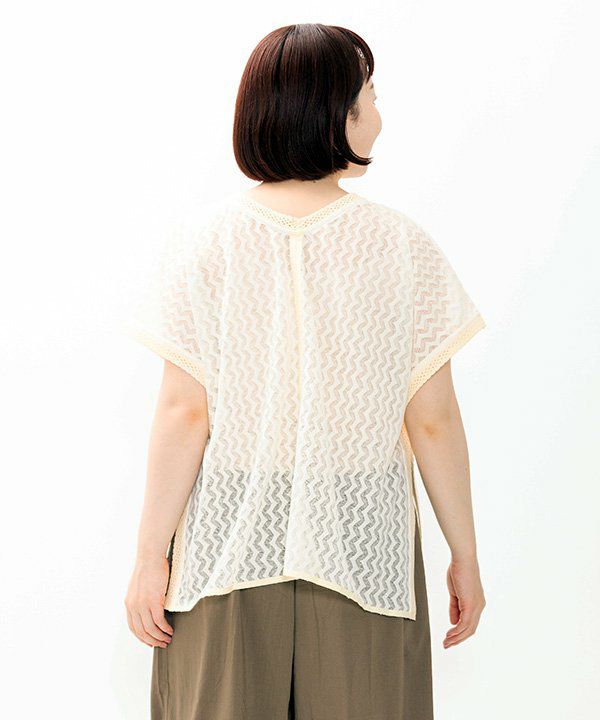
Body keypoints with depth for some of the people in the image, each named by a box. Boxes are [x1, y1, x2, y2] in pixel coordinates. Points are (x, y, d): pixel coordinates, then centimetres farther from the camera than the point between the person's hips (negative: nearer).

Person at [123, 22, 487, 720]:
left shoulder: (204, 233, -8)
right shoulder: (401, 244, -8)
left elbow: (184, 413, -10)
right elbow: (434, 421, -6)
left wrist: (151, 555, -1)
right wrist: (465, 555, 5)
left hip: (229, 543, 0)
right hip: (361, 545, 0)